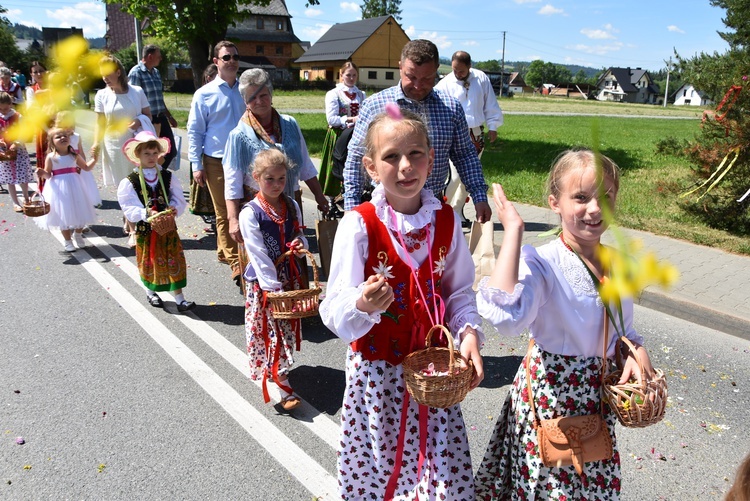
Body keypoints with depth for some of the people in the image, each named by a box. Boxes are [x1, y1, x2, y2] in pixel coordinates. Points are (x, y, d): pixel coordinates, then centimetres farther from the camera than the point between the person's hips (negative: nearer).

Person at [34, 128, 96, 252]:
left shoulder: (74, 155, 0)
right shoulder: (51, 157, -8)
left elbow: (86, 167, 9)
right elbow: (48, 174, -4)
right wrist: (43, 173, -25)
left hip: (74, 187, 2)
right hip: (59, 189, -2)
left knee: (79, 213, 9)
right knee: (63, 215, 7)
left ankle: (77, 235, 34)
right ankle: (67, 240, 23)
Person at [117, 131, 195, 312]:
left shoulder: (168, 177, -1)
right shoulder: (129, 182, -9)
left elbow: (179, 199, -1)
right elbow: (129, 208, -13)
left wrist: (175, 208, -22)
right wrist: (146, 213, -30)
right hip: (145, 229, -2)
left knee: (175, 261, 3)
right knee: (150, 263, 13)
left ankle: (179, 298, 11)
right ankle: (150, 292, 37)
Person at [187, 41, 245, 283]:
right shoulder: (204, 94, -2)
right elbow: (194, 132, 0)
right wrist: (196, 166, -4)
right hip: (216, 162, -3)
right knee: (224, 213, 1)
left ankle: (223, 251, 29)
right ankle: (235, 262, 8)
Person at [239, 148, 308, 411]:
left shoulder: (291, 206, 1)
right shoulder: (250, 213, -15)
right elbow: (258, 255, -18)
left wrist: (300, 244, -12)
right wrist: (273, 288, -22)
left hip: (289, 276, 6)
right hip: (262, 281, -5)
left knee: (287, 327, 16)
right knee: (271, 330, -1)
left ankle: (277, 369, 37)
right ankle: (283, 385, 4)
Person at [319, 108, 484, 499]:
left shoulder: (445, 219, -2)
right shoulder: (359, 224, -14)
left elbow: (459, 289, 8)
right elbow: (334, 312, -15)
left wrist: (469, 331, -8)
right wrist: (362, 305, -36)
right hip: (377, 369, -3)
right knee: (376, 467, 11)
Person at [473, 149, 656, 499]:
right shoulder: (541, 263, -23)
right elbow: (506, 317, -45)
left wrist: (637, 351, -10)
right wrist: (512, 231, -38)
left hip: (599, 397, 6)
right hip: (550, 394, -6)